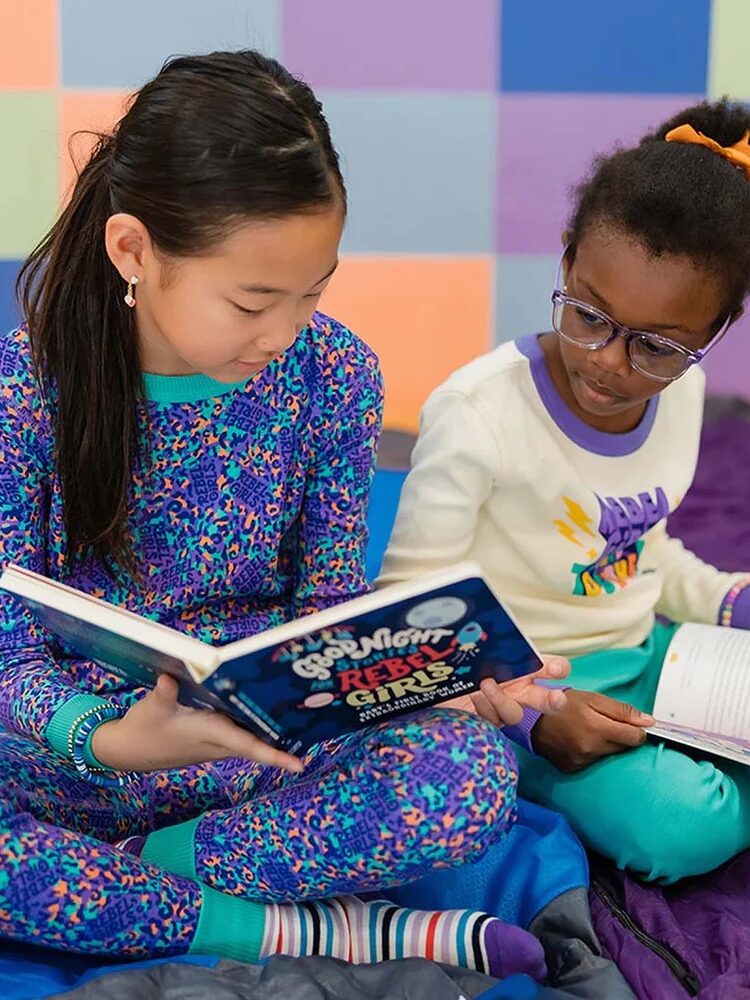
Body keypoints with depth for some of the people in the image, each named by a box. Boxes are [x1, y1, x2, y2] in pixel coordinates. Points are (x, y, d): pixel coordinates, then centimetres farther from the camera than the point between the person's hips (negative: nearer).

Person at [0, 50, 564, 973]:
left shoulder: (332, 372, -6)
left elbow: (329, 605, 2)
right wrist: (114, 740, -35)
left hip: (275, 738, 2)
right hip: (85, 744, -1)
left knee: (476, 772, -28)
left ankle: (117, 872, -19)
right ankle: (308, 933, -23)